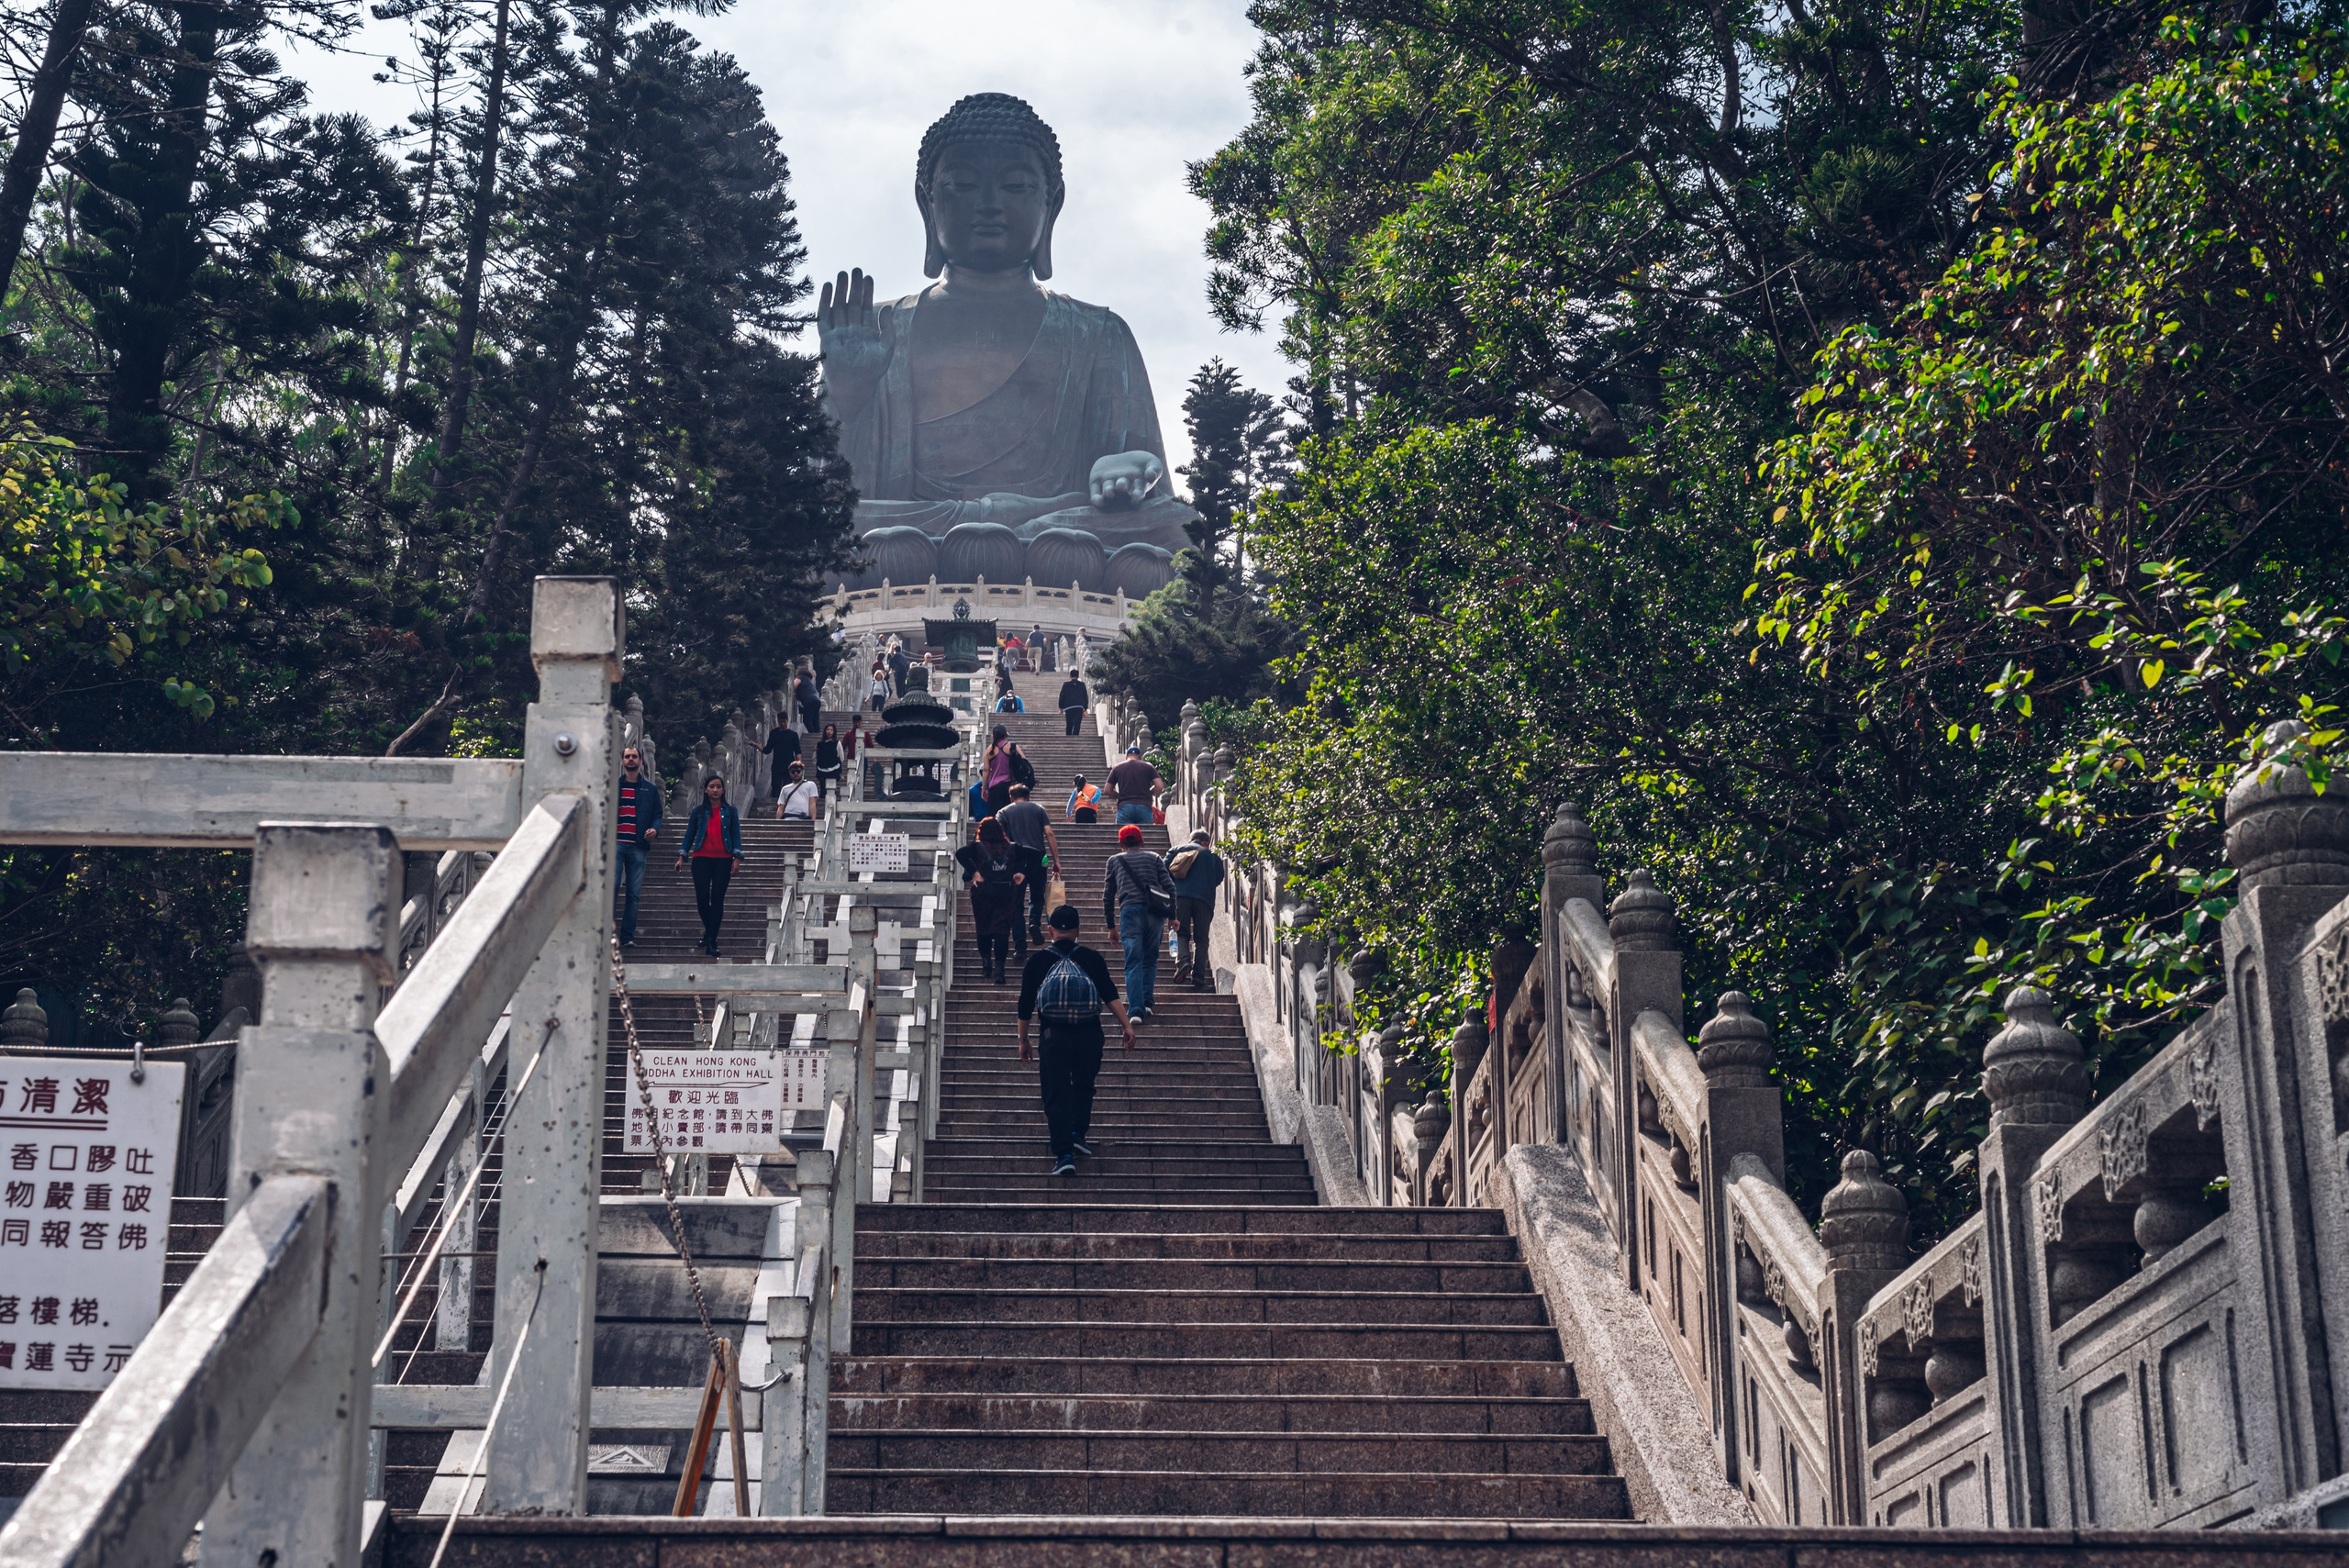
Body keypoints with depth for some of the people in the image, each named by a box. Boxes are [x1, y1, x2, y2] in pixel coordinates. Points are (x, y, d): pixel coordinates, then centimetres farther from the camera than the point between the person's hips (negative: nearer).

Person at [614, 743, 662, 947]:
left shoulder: (650, 789, 14)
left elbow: (657, 814, 15)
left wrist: (654, 829, -6)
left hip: (638, 846, 1)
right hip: (615, 844, -1)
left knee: (633, 893, 1)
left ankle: (628, 936, 3)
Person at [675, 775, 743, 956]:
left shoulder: (729, 811, 9)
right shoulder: (698, 811, 10)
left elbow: (736, 836, 6)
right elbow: (689, 835, 11)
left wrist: (737, 858, -5)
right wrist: (681, 857, 3)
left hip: (723, 859, -1)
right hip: (701, 858, 1)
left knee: (717, 899, -5)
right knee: (702, 898, -5)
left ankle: (711, 941, -2)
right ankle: (709, 934, 18)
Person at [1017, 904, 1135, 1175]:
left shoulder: (1038, 961, 5)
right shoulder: (1091, 958, 5)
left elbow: (1025, 1005, 7)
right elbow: (1110, 995, -5)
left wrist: (1023, 1040, 15)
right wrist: (1127, 1025, -8)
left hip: (1052, 1035, -1)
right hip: (1088, 1035, 1)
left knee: (1056, 1094, 0)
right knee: (1083, 1085, 23)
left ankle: (1064, 1155, -9)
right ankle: (1078, 1133, 9)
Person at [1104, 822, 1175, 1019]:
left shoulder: (1115, 860, 20)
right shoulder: (1154, 858, 20)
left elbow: (1108, 895, 16)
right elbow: (1169, 886, 10)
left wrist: (1111, 925, 20)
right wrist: (1172, 915, 12)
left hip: (1130, 910, -1)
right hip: (1155, 912, 1)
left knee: (1133, 963, -4)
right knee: (1150, 960, 16)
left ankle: (1136, 1008, -17)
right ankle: (1147, 1000, 2)